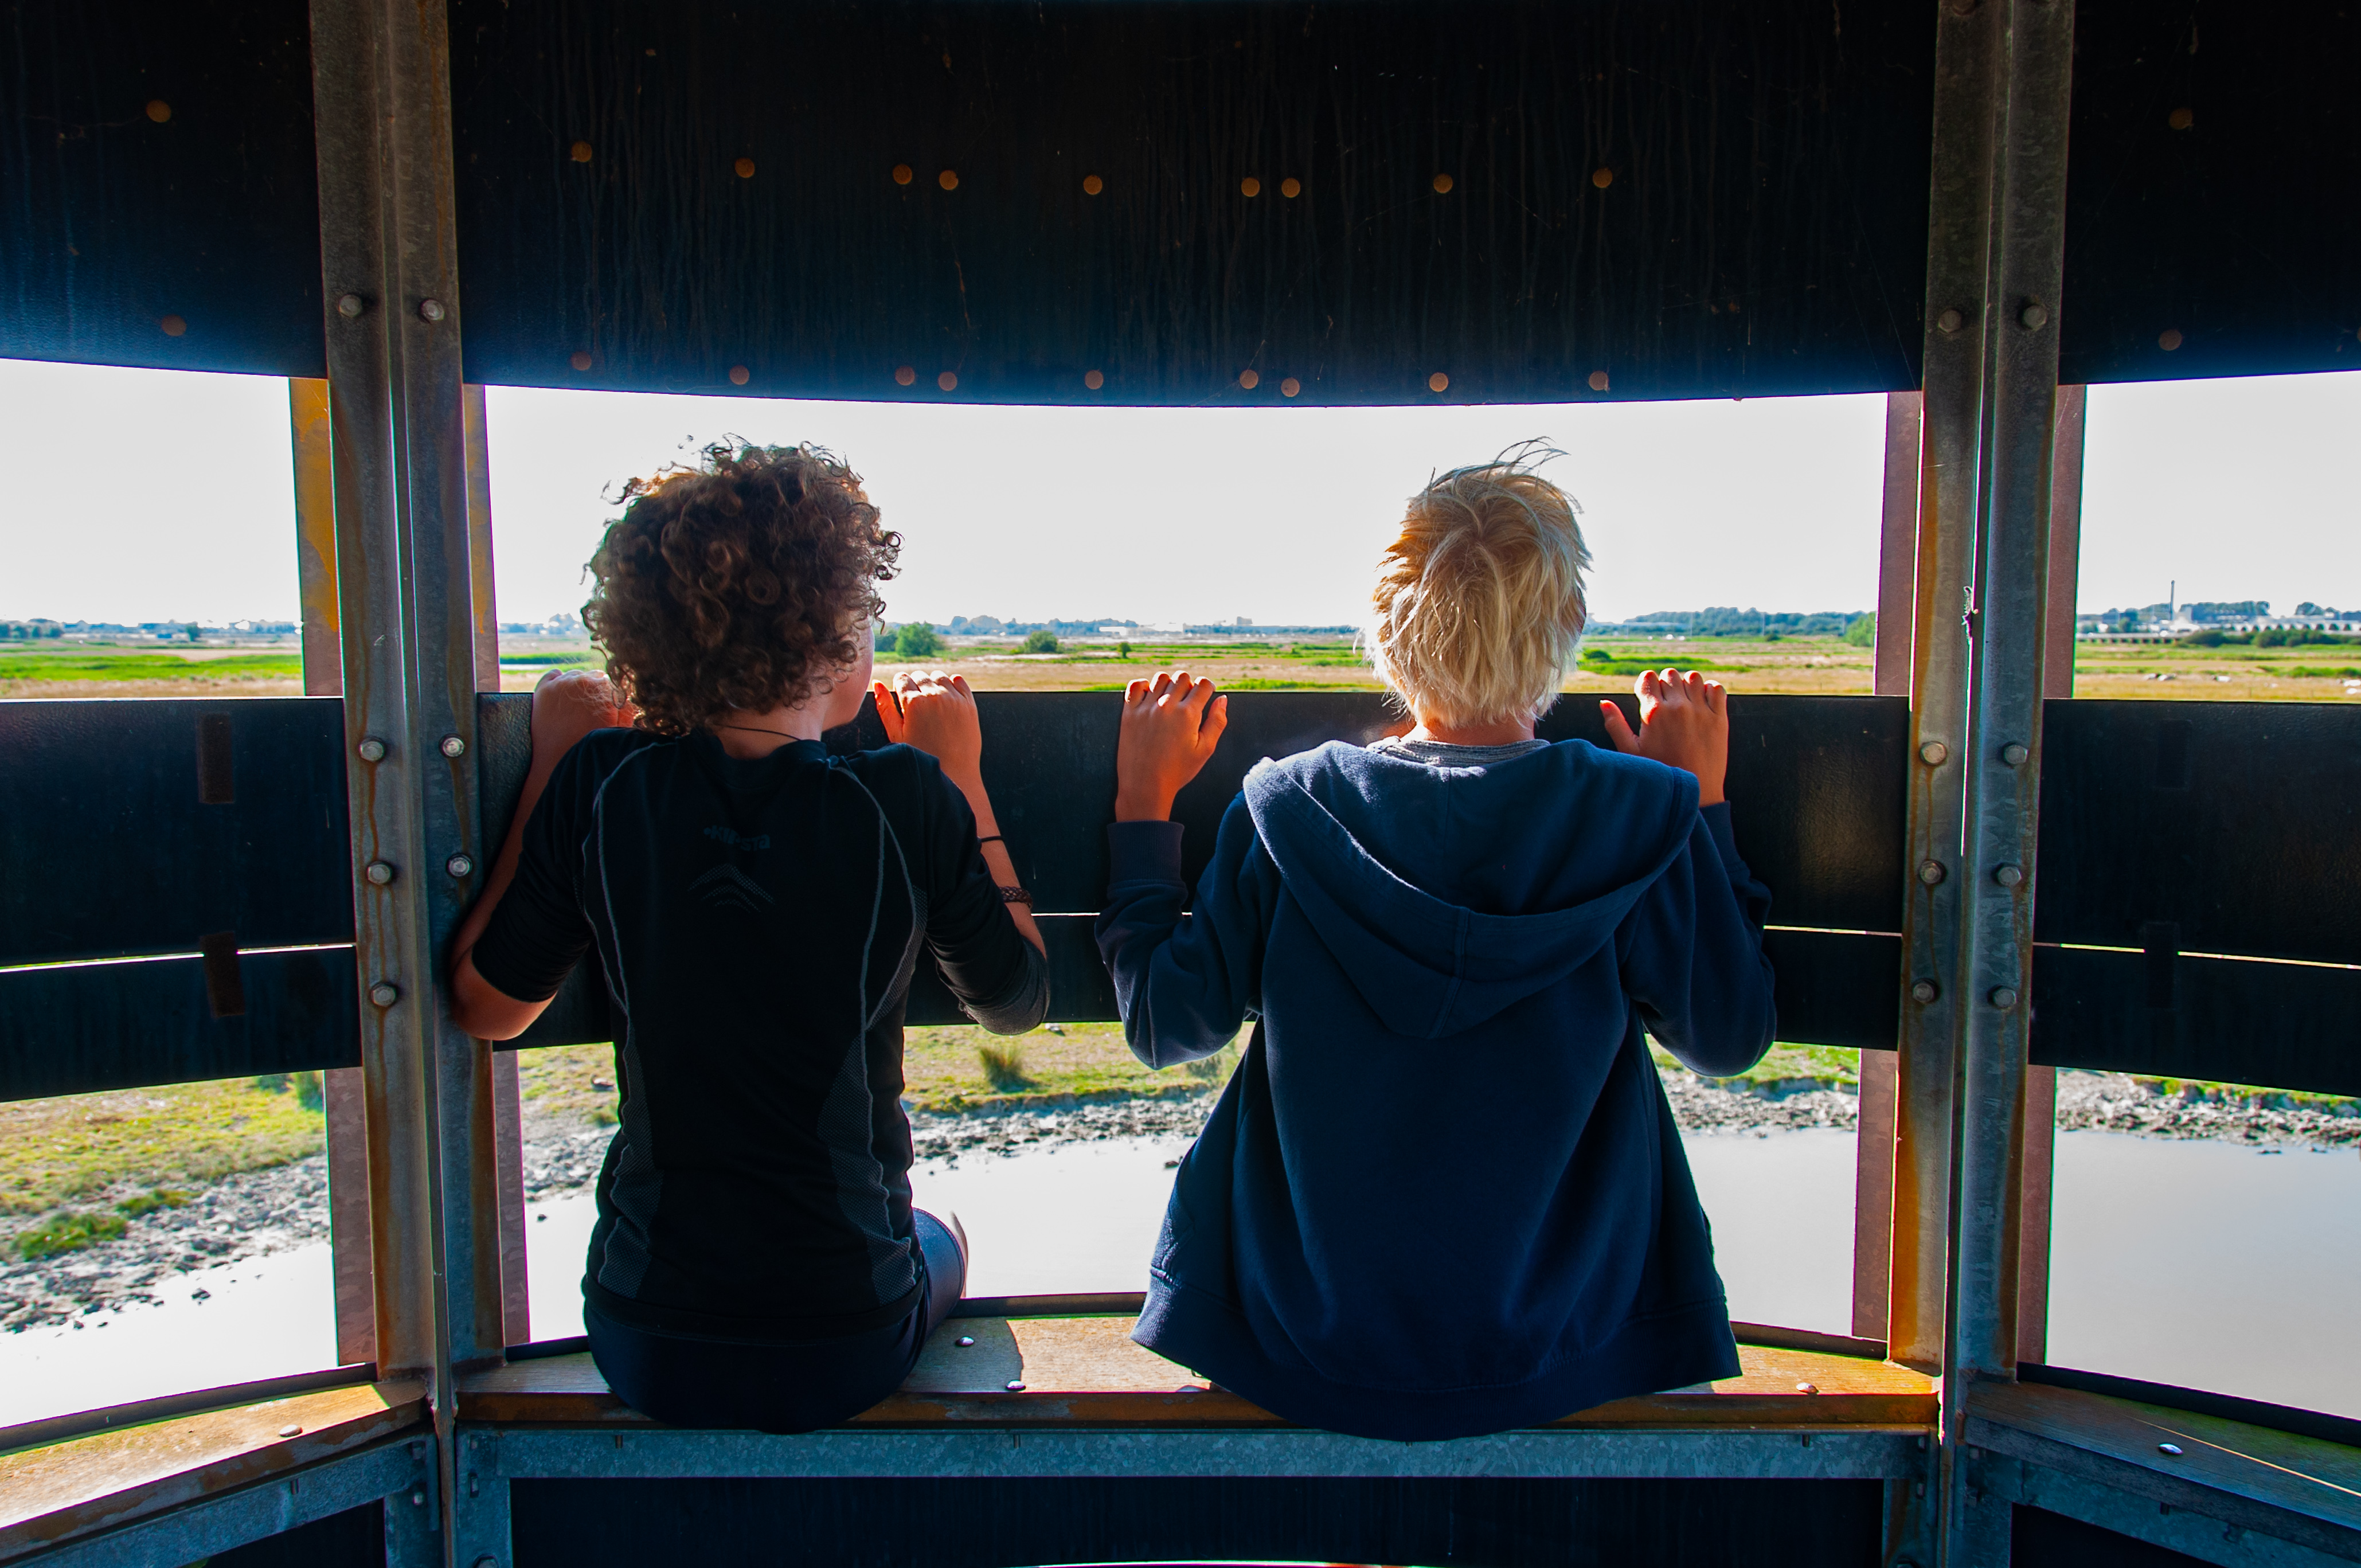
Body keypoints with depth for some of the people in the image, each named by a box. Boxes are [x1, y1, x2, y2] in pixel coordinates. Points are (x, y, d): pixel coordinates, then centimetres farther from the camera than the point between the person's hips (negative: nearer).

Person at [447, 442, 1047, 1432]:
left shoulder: (599, 787, -12)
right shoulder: (905, 801, -18)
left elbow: (484, 1007, 3)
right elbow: (1018, 1001, -1)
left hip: (644, 1349, 2)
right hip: (845, 1357, -2)